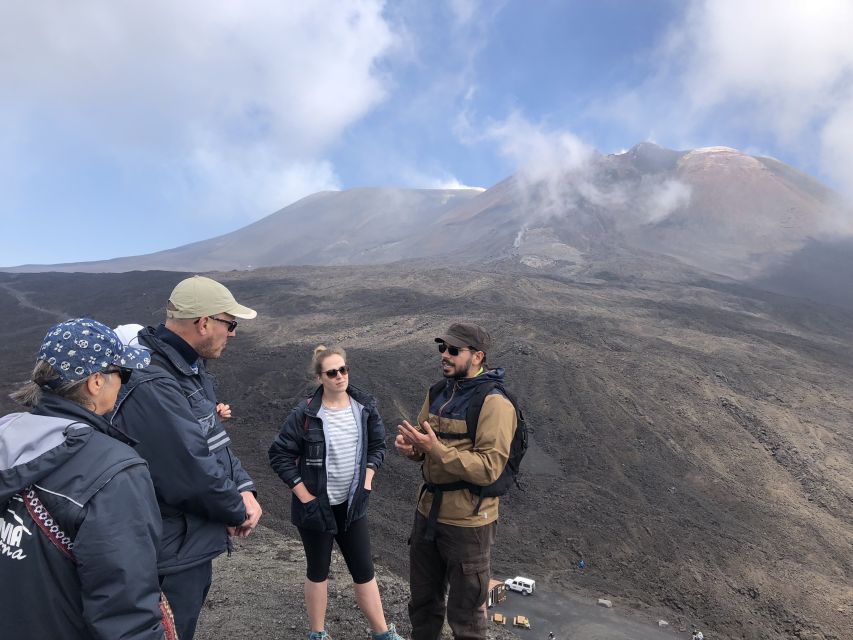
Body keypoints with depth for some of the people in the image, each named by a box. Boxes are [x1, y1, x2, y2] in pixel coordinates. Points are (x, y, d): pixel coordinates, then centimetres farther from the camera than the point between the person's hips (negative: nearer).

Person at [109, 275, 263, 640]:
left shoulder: (190, 368, 4)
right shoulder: (152, 386, -30)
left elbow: (214, 440, 9)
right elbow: (192, 474, -31)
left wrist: (245, 491, -6)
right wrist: (238, 512, -13)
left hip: (193, 543, 10)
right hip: (171, 555, -10)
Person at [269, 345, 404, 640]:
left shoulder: (365, 407, -6)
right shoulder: (305, 413, -17)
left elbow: (378, 446, 7)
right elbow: (279, 455, -12)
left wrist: (366, 482, -2)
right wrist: (306, 498, -13)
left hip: (351, 504, 3)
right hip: (316, 505, -3)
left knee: (364, 569, 11)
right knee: (318, 570, 14)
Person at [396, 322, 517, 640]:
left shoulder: (494, 403, -19)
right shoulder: (438, 393, 4)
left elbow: (489, 469, -24)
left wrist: (436, 448, -29)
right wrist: (410, 446, -11)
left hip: (468, 522, -7)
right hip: (428, 511, 7)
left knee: (465, 613, 13)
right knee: (423, 600, 25)